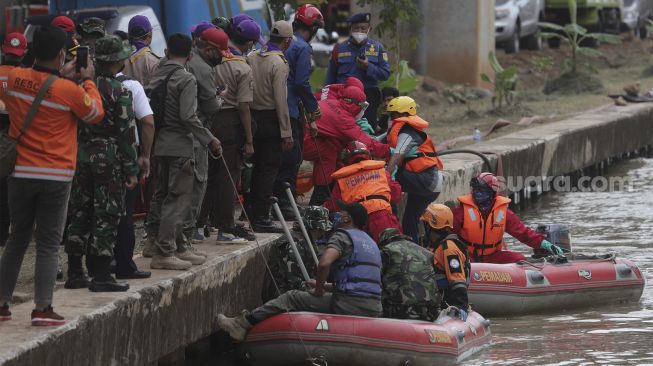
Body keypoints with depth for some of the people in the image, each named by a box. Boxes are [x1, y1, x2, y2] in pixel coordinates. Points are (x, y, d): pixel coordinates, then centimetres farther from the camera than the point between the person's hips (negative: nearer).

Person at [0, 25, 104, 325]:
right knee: (48, 244, 2)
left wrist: (60, 75, 18)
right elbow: (95, 114, 2)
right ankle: (42, 309, -2)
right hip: (56, 177, -4)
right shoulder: (70, 90, -16)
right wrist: (88, 81, 12)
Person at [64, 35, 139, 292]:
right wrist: (131, 169, -6)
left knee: (80, 214, 11)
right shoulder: (119, 92, -11)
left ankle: (74, 273, 14)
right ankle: (101, 276, -2)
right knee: (107, 216, -1)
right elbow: (127, 133, -11)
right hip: (109, 158, -6)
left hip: (81, 155, 6)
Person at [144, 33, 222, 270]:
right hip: (179, 146, -8)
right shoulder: (186, 79, -12)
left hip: (159, 144, 8)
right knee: (178, 199, -5)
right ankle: (164, 252, -9)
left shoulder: (156, 77, 9)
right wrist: (209, 140, -10)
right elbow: (188, 117, -19)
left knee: (162, 196, 13)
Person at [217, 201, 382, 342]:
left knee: (292, 298, 3)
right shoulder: (371, 243, 26)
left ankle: (242, 324, 6)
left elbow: (324, 263, -19)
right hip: (374, 310, 7)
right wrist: (325, 286, 27)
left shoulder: (343, 235, -1)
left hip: (349, 306, -7)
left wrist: (319, 291, -3)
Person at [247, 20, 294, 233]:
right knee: (269, 169, -3)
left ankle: (255, 216, 21)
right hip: (270, 121, -7)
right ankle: (261, 218, -5)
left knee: (258, 168, 15)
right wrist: (286, 133, -13)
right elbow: (281, 101, -17)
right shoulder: (279, 63, -14)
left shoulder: (252, 58, 6)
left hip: (253, 118, 7)